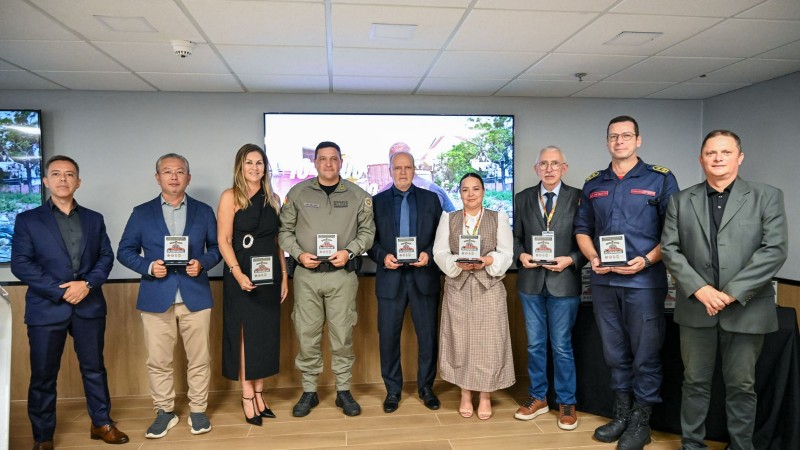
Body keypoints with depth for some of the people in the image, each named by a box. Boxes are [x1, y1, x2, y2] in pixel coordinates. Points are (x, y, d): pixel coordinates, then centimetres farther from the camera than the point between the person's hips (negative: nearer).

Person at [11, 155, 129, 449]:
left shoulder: (94, 219, 11)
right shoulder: (27, 220, 3)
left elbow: (106, 257, 5)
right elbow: (20, 264, -6)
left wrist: (87, 284, -12)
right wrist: (60, 291, -14)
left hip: (89, 306, 2)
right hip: (46, 308, -2)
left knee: (94, 369, 12)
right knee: (43, 375, 7)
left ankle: (102, 423, 26)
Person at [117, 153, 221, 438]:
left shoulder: (204, 211, 8)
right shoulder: (142, 213, 6)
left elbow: (216, 247, 8)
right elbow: (125, 251, 6)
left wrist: (202, 263, -11)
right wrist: (148, 267, -11)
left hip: (195, 296, 0)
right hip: (156, 298, 0)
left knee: (199, 359, 6)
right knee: (158, 361, 7)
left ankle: (198, 410, 21)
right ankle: (164, 411, 23)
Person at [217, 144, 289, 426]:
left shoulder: (273, 198, 11)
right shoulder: (230, 197, -3)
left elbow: (278, 240, 12)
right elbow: (223, 240, -9)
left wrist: (284, 276, 8)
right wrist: (238, 273, -21)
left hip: (269, 275, 5)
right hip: (241, 275, -5)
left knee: (266, 334, 8)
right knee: (244, 334, 2)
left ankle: (259, 393, 20)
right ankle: (247, 397, 13)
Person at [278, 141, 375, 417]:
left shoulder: (357, 195, 4)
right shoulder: (298, 193, 4)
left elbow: (367, 231, 5)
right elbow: (285, 231, 6)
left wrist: (349, 251, -10)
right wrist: (299, 254, -8)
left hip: (342, 273, 0)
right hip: (306, 274, 1)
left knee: (342, 335, 6)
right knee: (307, 334, 7)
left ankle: (343, 391, 21)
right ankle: (309, 391, 22)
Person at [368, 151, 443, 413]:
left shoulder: (431, 199, 8)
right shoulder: (378, 201, 7)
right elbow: (370, 239, 4)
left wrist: (429, 254, -12)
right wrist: (382, 256, -13)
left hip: (424, 277, 1)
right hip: (390, 278, 0)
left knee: (428, 335, 7)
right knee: (388, 336, 5)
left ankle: (426, 387, 25)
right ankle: (392, 390, 21)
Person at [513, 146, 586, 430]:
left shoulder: (578, 198, -3)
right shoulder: (523, 199, 6)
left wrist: (571, 260, -16)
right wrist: (521, 254, -8)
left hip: (564, 282, -3)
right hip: (531, 282, 3)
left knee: (562, 346, 7)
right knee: (535, 344, 14)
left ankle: (566, 402, 24)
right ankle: (538, 397, 30)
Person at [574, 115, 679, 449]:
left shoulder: (661, 179, -1)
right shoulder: (593, 184, 11)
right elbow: (582, 230, 14)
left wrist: (647, 261, -16)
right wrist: (593, 258, -4)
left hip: (644, 281, -4)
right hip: (603, 281, 4)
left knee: (645, 355, 5)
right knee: (615, 353, 14)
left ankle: (640, 422, 20)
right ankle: (621, 415, 29)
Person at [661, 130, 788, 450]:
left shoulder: (767, 196, 2)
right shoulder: (681, 200, 7)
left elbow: (775, 249, -8)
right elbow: (669, 248, 1)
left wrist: (733, 292, -15)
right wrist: (699, 288, -12)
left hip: (746, 309, -1)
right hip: (696, 307, 2)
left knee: (741, 386, 10)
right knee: (695, 382, 11)